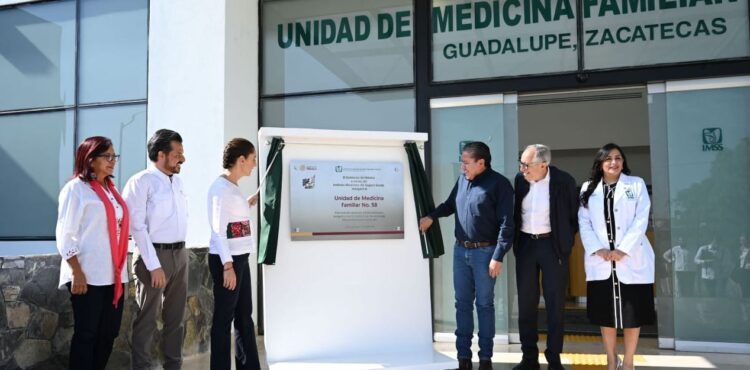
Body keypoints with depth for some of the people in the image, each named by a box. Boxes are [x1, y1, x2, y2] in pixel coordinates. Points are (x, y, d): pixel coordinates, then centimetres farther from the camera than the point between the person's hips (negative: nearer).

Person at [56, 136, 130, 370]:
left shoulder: (111, 189, 16)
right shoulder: (76, 188, -6)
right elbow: (65, 235, -10)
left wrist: (121, 270, 14)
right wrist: (77, 273, -16)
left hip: (114, 275, 7)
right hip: (89, 276, -7)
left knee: (109, 333, 9)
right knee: (86, 334, 1)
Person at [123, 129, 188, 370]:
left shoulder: (177, 180, 11)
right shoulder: (141, 182, -11)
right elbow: (138, 227, -15)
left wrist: (180, 251, 13)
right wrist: (154, 265, -17)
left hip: (180, 253, 7)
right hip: (155, 255, -7)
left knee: (175, 317, 15)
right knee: (147, 319, 2)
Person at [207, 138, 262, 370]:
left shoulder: (233, 187, 13)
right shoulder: (221, 187, -14)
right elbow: (219, 229, -18)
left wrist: (247, 205, 22)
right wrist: (227, 266, -21)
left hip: (240, 258, 9)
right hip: (226, 259, -9)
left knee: (244, 317, 13)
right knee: (224, 318, 1)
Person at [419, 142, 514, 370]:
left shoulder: (499, 184, -10)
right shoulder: (462, 180, 8)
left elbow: (506, 223, -13)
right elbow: (450, 204, 26)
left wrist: (498, 257, -17)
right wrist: (431, 216, 10)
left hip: (484, 252, -6)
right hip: (460, 250, 6)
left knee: (484, 304, 4)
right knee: (462, 303, 9)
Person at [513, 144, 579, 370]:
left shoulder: (564, 181, -11)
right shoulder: (520, 179, -2)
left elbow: (574, 216, -1)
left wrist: (566, 244, -2)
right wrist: (515, 242, 8)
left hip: (552, 245, -3)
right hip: (525, 244, 3)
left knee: (555, 303, 4)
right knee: (526, 303, 8)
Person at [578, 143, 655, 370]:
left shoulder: (636, 184, 5)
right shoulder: (589, 188, 10)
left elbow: (641, 221, -4)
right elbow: (584, 223, 3)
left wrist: (623, 250, -14)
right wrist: (597, 249, -11)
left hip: (632, 259, -1)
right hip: (600, 260, 2)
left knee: (632, 312, 2)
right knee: (605, 312, 6)